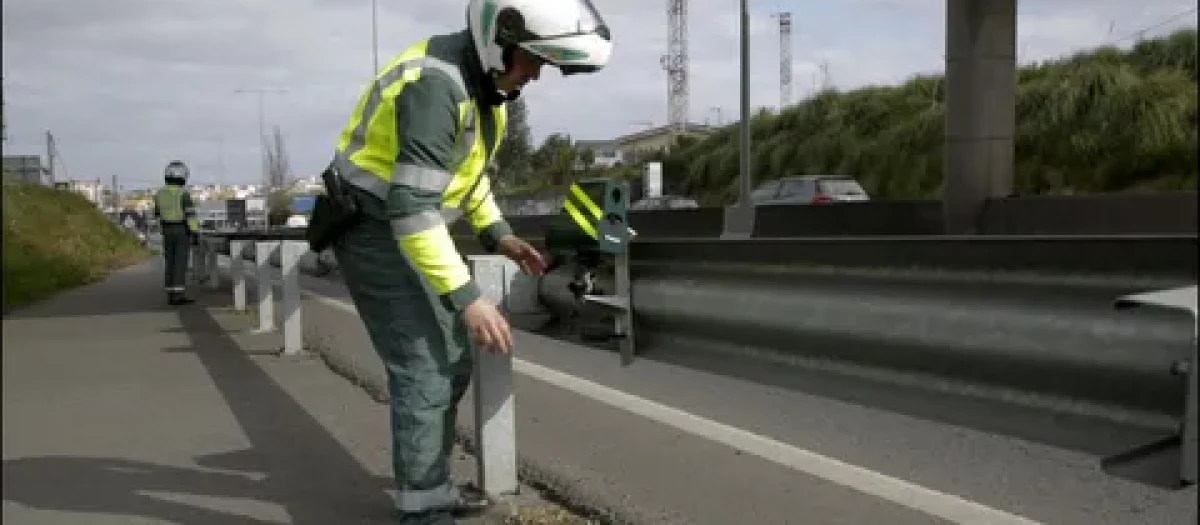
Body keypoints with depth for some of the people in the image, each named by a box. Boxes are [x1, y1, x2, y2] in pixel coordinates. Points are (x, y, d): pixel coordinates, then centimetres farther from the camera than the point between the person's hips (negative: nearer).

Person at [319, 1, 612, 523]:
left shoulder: (480, 81, 4)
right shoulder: (436, 85, -27)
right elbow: (412, 208, -33)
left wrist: (497, 234, 7)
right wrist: (467, 298, -33)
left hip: (408, 229, 10)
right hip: (375, 233, -10)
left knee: (452, 365, 15)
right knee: (424, 374, -11)